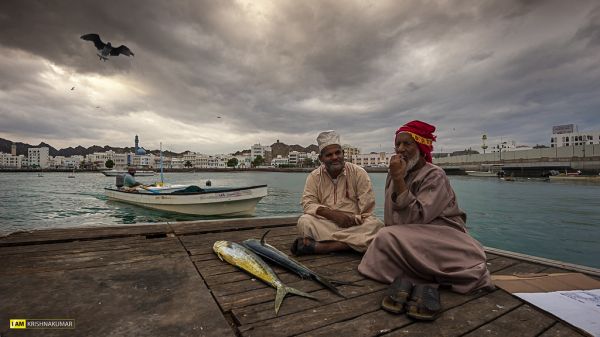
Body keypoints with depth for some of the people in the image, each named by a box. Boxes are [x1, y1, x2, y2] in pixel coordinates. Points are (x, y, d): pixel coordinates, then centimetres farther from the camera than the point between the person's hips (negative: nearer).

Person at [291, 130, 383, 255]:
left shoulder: (359, 173, 1)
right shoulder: (314, 176, 5)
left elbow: (367, 207, -3)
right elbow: (308, 204, -5)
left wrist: (353, 219, -20)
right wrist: (332, 214, -20)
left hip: (355, 224, 1)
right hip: (325, 224, 0)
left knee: (376, 226, -31)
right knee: (304, 222, -26)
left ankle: (320, 246, -30)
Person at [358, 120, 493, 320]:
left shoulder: (435, 176, -12)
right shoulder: (396, 172, 6)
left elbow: (416, 217, -25)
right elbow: (392, 218, 10)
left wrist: (398, 179, -27)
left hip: (441, 234, -6)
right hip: (410, 236, 6)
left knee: (389, 238, -31)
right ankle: (425, 284, -27)